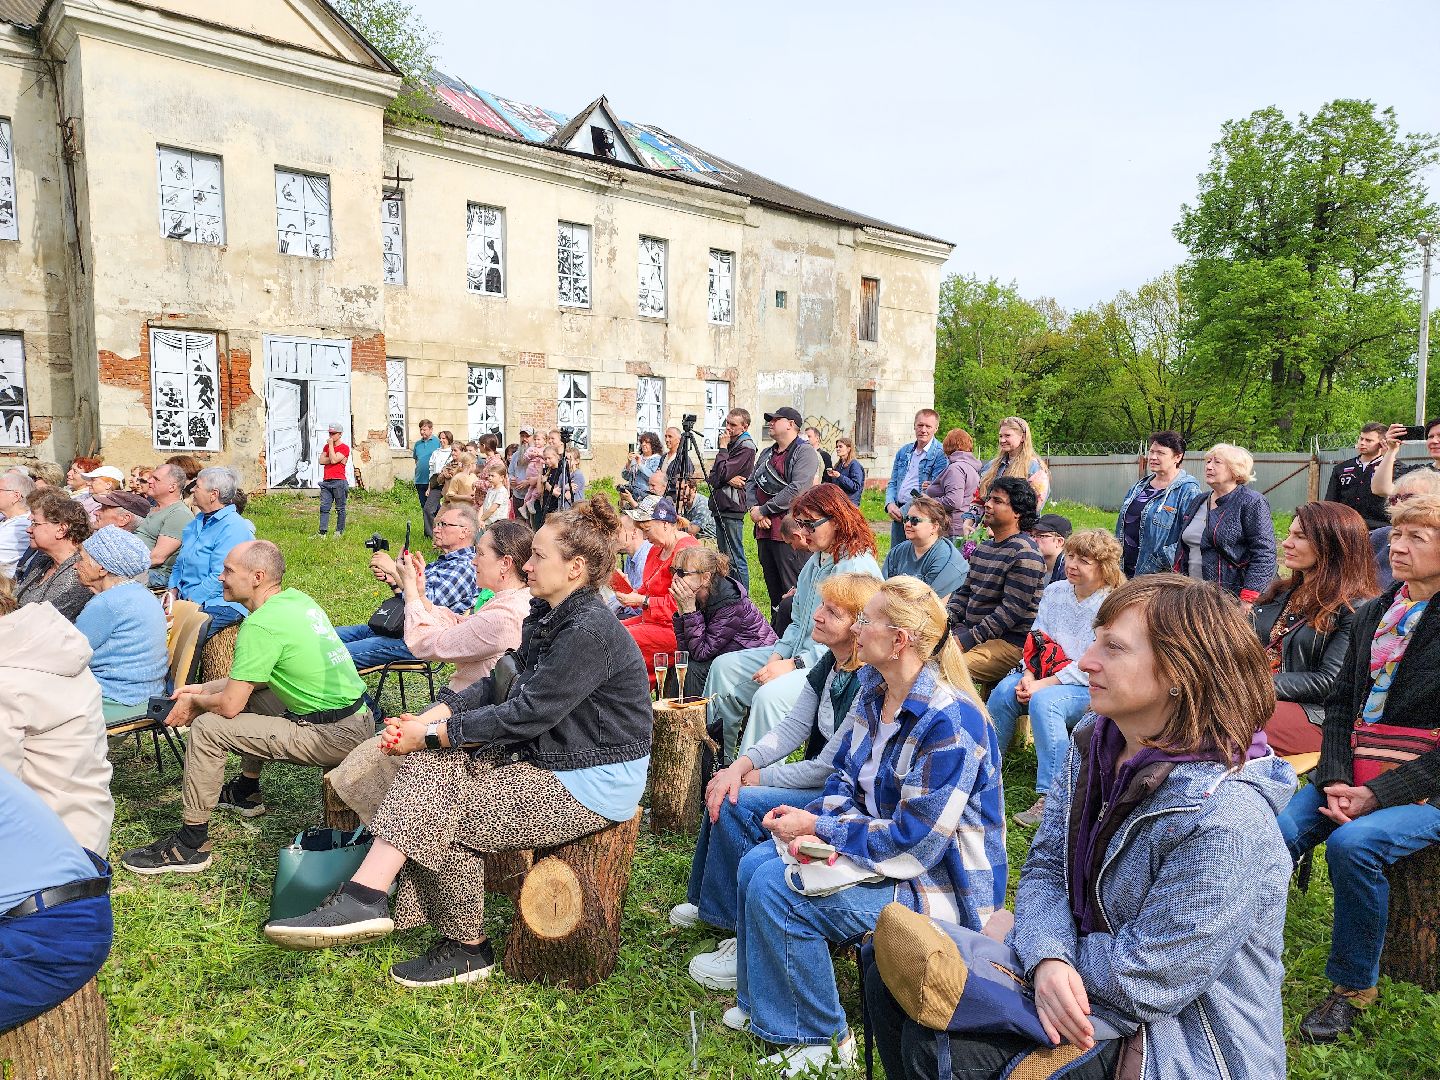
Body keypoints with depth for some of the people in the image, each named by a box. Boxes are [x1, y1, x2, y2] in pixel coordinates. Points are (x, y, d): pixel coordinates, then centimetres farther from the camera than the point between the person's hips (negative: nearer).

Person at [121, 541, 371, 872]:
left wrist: (194, 703, 6)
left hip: (335, 736, -10)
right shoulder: (298, 600, 10)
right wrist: (204, 688, 22)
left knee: (208, 727, -8)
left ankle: (190, 847, 3)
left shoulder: (261, 625, -17)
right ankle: (247, 792, 43)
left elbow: (229, 705, -15)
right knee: (252, 691, 29)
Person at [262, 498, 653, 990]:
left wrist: (430, 734, -17)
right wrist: (428, 718, -8)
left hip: (590, 783, -9)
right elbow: (501, 684, 7)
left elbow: (526, 714, -24)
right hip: (547, 759, 9)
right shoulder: (545, 615, 8)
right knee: (432, 764, -7)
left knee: (445, 815, -14)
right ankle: (365, 896, -6)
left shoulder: (590, 633, -23)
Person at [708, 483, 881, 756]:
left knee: (770, 696, -33)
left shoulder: (859, 568, -19)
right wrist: (778, 655, -1)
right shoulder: (815, 561, 13)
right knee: (724, 666, 7)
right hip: (798, 654, 10)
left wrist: (793, 665, -22)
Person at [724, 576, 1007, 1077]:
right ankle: (761, 1006, 17)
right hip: (882, 843, 9)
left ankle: (818, 1035, 2)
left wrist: (817, 827, -20)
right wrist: (813, 823, -14)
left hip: (936, 880, -9)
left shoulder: (949, 722, -28)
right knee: (755, 863, -3)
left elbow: (914, 841, -27)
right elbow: (846, 778, 8)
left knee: (775, 887, -20)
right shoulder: (874, 693, 1)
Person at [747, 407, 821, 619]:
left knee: (793, 592, -7)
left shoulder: (804, 452, -7)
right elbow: (750, 483, 17)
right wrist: (753, 508, -3)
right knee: (773, 591, 15)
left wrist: (763, 510, -14)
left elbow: (797, 490, -18)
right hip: (764, 530, 8)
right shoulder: (766, 453, 20)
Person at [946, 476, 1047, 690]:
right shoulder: (984, 548, 16)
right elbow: (964, 592, 19)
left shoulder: (1025, 554, -13)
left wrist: (966, 639, -20)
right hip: (970, 631, 9)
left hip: (1009, 642, -9)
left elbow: (1012, 611, -19)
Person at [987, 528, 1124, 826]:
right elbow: (1036, 641, 8)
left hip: (1091, 688, -6)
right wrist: (1028, 676, -11)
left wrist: (1042, 684, -21)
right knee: (1004, 690, -22)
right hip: (1044, 675, 6)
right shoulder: (1054, 591, 8)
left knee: (1043, 701, -34)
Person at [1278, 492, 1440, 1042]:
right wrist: (1335, 779, -5)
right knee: (1275, 831, -20)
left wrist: (1379, 794, -18)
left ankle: (1355, 985, -9)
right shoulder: (1372, 615, 12)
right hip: (1355, 774, 5)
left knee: (1352, 843, -31)